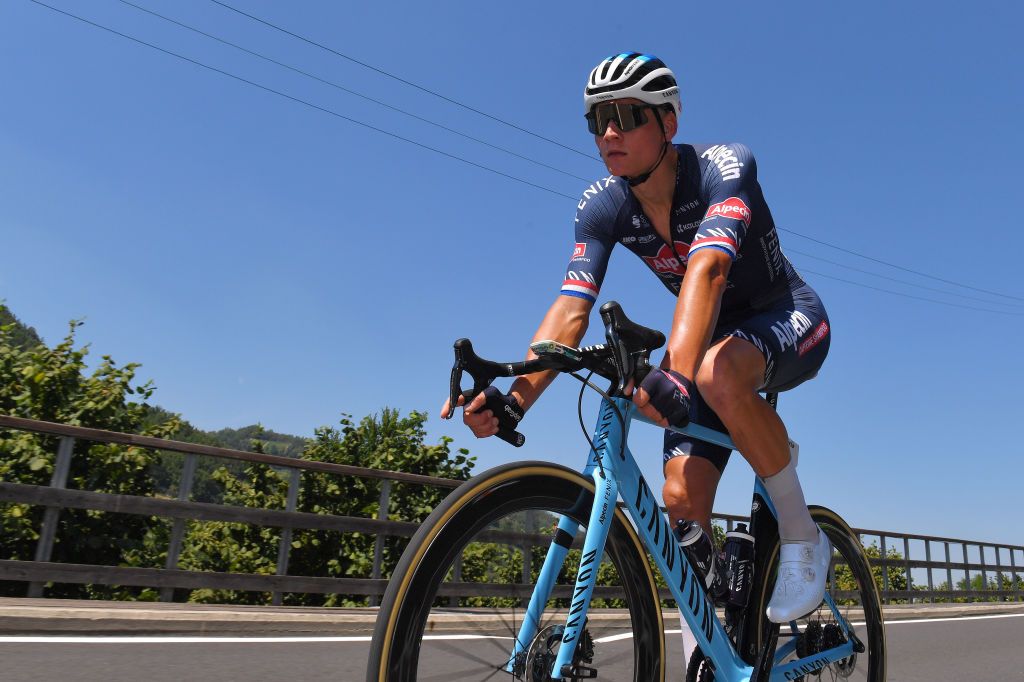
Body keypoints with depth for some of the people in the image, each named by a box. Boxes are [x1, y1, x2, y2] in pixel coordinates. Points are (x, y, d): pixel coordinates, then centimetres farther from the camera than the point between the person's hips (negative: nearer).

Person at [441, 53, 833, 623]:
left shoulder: (725, 167, -25)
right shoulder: (603, 206, -12)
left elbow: (706, 268, -44)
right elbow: (571, 309, -23)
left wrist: (677, 374, -61)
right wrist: (513, 400, -38)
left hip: (789, 321, -4)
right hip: (710, 338, 5)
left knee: (719, 373, -40)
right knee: (682, 500, -11)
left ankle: (803, 537, -16)